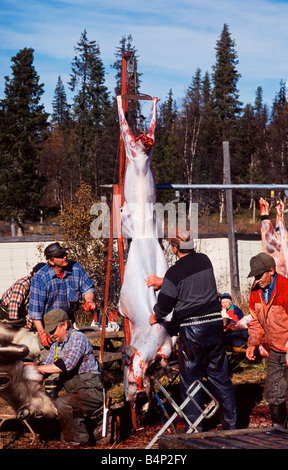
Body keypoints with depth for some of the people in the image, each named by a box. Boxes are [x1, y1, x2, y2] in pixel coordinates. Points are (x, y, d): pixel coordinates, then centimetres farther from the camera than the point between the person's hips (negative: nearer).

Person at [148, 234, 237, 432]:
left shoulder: (174, 272, -14)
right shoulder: (205, 260, 4)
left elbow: (164, 305, -10)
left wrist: (155, 317, 12)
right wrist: (162, 281, 29)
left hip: (191, 329, -5)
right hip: (215, 322, 5)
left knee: (190, 378, 6)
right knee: (220, 375, 13)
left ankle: (195, 428, 9)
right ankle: (231, 424, 19)